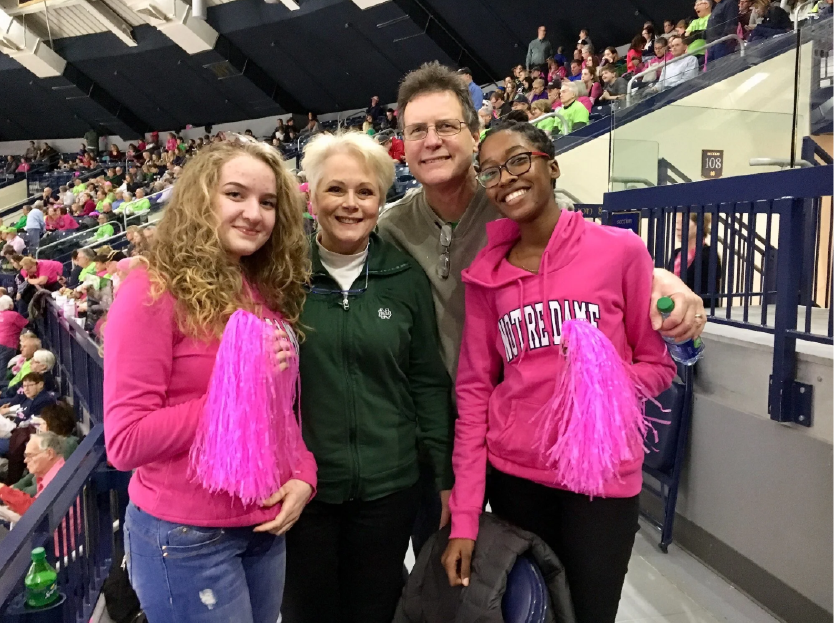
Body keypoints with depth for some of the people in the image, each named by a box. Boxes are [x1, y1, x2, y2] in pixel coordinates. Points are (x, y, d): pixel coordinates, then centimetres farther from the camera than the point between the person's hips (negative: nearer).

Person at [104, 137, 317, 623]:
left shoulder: (269, 294, 3)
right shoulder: (154, 294, -16)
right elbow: (124, 442, -19)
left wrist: (303, 473, -8)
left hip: (266, 526, 6)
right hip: (185, 536, -6)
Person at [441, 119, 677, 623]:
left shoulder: (621, 249, -7)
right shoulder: (486, 275, 1)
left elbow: (659, 363, 1)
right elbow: (473, 391, 0)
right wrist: (464, 516, -3)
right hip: (512, 472, 3)